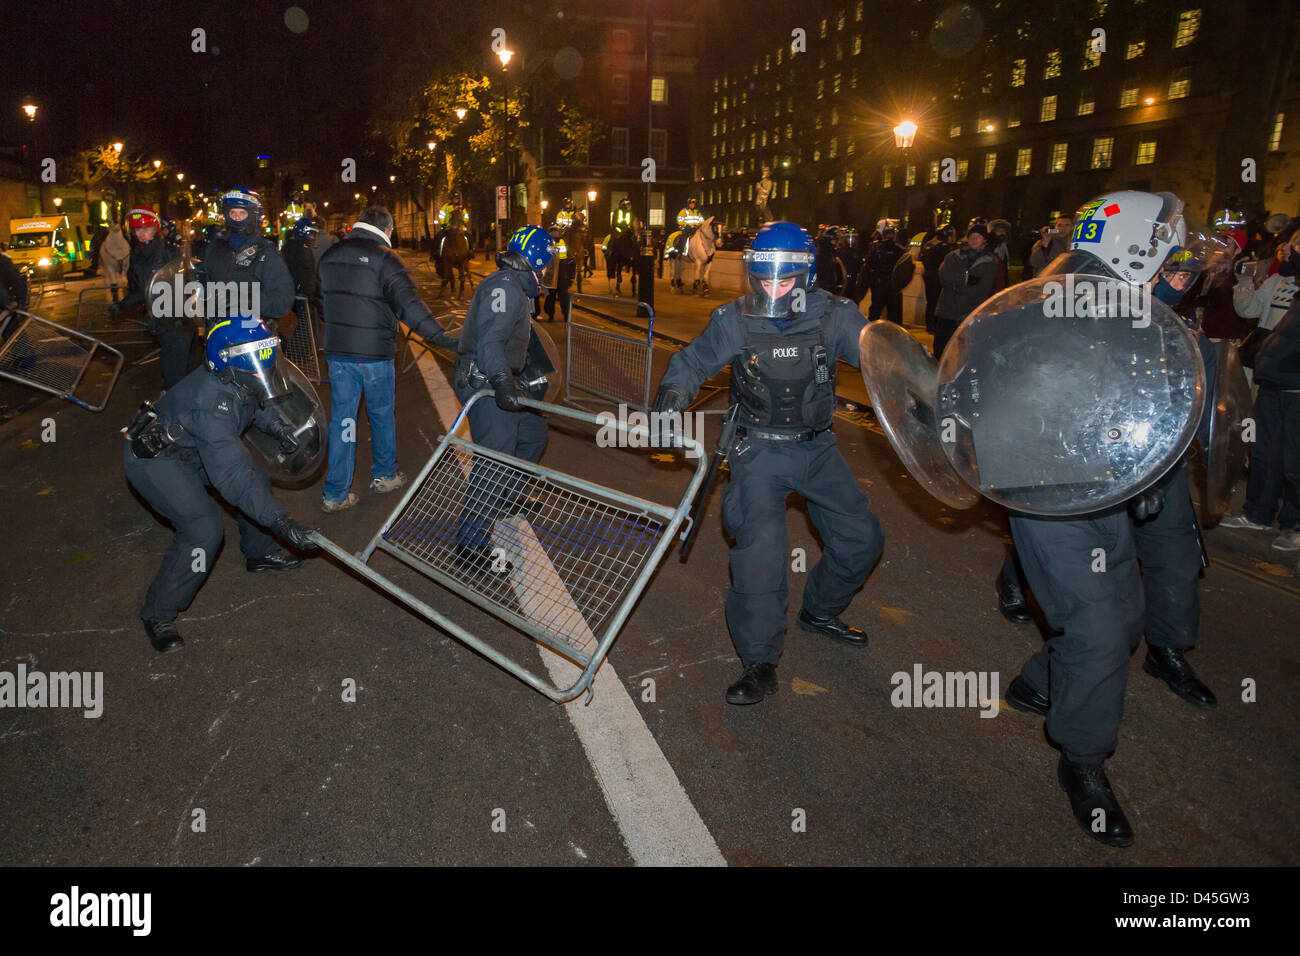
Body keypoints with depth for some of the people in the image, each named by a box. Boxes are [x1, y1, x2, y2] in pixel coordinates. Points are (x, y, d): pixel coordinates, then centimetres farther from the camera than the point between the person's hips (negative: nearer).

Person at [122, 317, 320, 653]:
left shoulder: (235, 380, -11)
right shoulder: (213, 404, -38)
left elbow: (255, 402, 16)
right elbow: (232, 476, -43)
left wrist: (275, 424, -3)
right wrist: (281, 521, -47)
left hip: (187, 447, 10)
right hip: (151, 460, -9)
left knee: (258, 479, 13)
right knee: (204, 530, -21)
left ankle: (259, 552, 35)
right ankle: (158, 615, -6)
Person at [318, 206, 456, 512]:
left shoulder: (330, 255, 9)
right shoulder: (383, 257, -12)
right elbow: (407, 300, -24)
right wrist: (438, 335, -28)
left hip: (337, 351, 5)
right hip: (375, 353, -5)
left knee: (341, 418, 9)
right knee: (382, 415, 14)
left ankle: (335, 493, 11)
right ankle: (385, 475, 30)